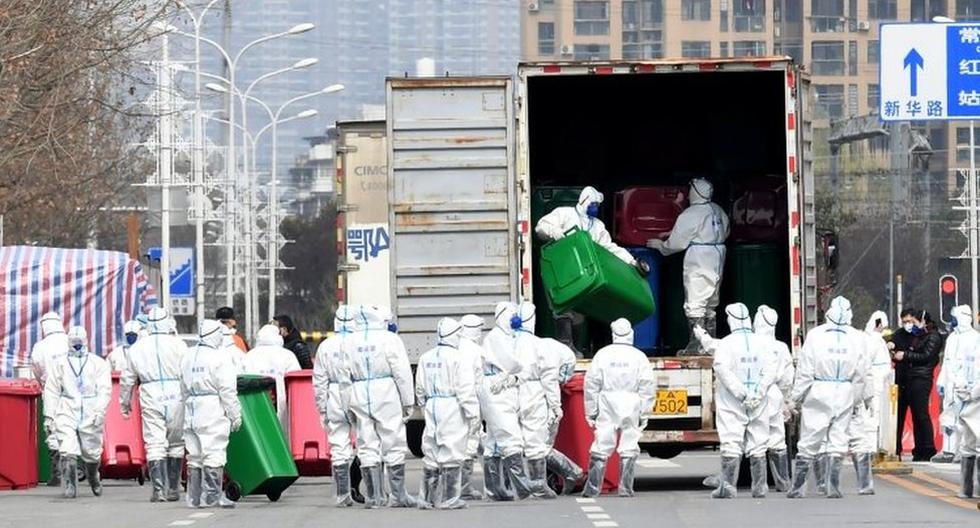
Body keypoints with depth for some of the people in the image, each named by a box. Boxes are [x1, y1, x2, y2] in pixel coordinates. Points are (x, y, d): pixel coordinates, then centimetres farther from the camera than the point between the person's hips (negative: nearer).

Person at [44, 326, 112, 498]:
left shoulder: (98, 363, 9)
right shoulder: (59, 363, 13)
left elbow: (105, 389, 1)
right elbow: (51, 390, 12)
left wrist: (99, 410, -13)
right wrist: (49, 415, 3)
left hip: (91, 413, 0)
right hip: (66, 412, 0)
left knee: (92, 452, 6)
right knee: (68, 451, -13)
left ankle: (93, 479, 34)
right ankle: (70, 486, -6)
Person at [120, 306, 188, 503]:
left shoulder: (137, 348, 6)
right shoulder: (178, 345, -1)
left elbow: (127, 379, 12)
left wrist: (125, 402, 23)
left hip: (150, 400, 0)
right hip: (176, 399, 0)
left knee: (155, 445, -2)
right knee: (175, 445, 11)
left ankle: (159, 489, -13)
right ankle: (173, 488, 14)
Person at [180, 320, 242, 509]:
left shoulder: (187, 357, 12)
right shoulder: (218, 358, -11)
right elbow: (227, 391, -11)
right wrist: (235, 415, -6)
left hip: (192, 414, 7)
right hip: (213, 414, -7)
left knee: (194, 456, 10)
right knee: (214, 455, -6)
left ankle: (194, 498, 12)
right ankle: (212, 497, -9)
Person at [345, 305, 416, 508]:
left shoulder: (351, 342, 6)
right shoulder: (389, 339, -6)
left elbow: (346, 375, 8)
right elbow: (402, 372, -6)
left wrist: (350, 407, 13)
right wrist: (408, 402, 0)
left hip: (360, 397, 4)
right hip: (386, 395, -4)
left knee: (367, 447, 6)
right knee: (394, 446, 2)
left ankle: (373, 496, 4)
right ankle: (398, 495, 2)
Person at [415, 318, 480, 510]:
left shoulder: (426, 358, 9)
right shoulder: (458, 358, -11)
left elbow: (420, 388, 14)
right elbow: (465, 388, -13)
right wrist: (472, 412, -9)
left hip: (432, 406, 6)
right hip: (452, 408, -6)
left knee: (431, 454, 12)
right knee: (452, 453, -2)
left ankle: (427, 498, 14)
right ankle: (450, 498, -1)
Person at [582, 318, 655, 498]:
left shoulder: (602, 354, 2)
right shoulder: (639, 357, 2)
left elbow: (591, 384, 3)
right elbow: (647, 388, 0)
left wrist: (591, 412, 8)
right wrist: (644, 414, 5)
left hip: (607, 408, 0)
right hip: (631, 408, 0)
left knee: (601, 448, 2)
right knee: (628, 448, 3)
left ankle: (592, 488, 1)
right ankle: (625, 488, 1)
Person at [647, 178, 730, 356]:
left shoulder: (691, 214, -13)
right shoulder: (719, 212, 8)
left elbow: (676, 242, -9)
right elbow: (725, 234, 18)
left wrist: (660, 245, 9)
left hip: (698, 263, -8)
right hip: (717, 261, 8)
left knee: (694, 305, -6)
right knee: (710, 305, 14)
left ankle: (696, 345, -9)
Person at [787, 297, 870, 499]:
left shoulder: (815, 335, -6)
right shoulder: (857, 338, -1)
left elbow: (805, 371, -5)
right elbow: (861, 374, 4)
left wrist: (796, 398, 2)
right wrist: (866, 398, 17)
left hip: (818, 392, -1)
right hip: (845, 395, 1)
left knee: (808, 444, 3)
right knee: (838, 442, 8)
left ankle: (797, 488, 4)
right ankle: (833, 488, 4)